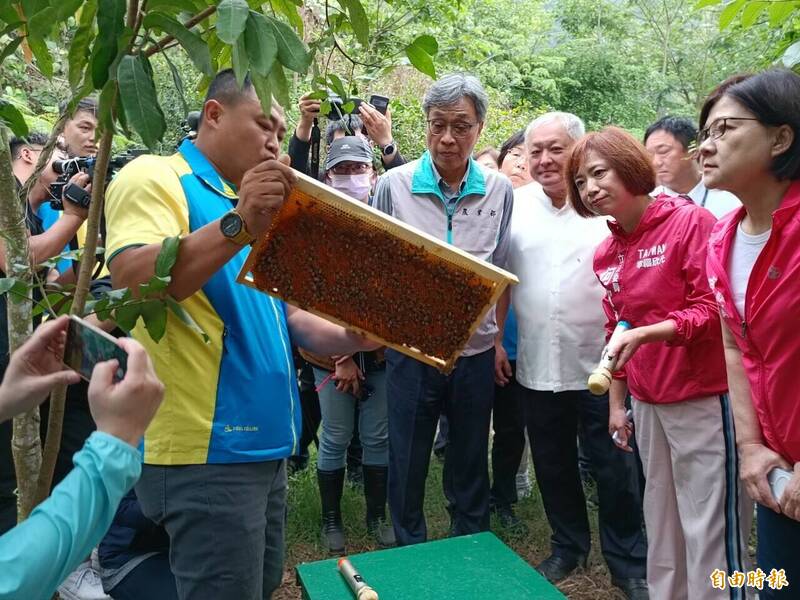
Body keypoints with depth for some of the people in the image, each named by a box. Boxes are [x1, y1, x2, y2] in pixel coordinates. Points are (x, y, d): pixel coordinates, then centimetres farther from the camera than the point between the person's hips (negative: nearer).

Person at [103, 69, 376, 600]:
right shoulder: (154, 178, -8)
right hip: (207, 452, -9)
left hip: (265, 443, 9)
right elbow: (130, 283, -27)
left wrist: (352, 338, 3)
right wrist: (238, 226, -37)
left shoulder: (256, 206, 18)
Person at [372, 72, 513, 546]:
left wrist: (500, 337, 6)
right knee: (407, 464, 12)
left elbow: (502, 271, 9)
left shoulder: (500, 190, 0)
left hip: (477, 350, 2)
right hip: (411, 348, -1)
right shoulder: (394, 185, -6)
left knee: (471, 464, 17)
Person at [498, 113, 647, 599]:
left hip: (599, 364, -3)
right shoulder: (517, 205, 4)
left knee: (615, 471, 8)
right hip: (537, 365, 3)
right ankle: (568, 546, 38)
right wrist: (496, 340, 6)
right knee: (553, 467, 17)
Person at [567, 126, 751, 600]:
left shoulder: (692, 222, -12)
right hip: (647, 401, 6)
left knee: (708, 524, 0)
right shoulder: (606, 253, 8)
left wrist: (644, 333, -27)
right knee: (661, 520, 17)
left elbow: (714, 310, -15)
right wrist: (617, 403, 14)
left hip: (704, 397, -6)